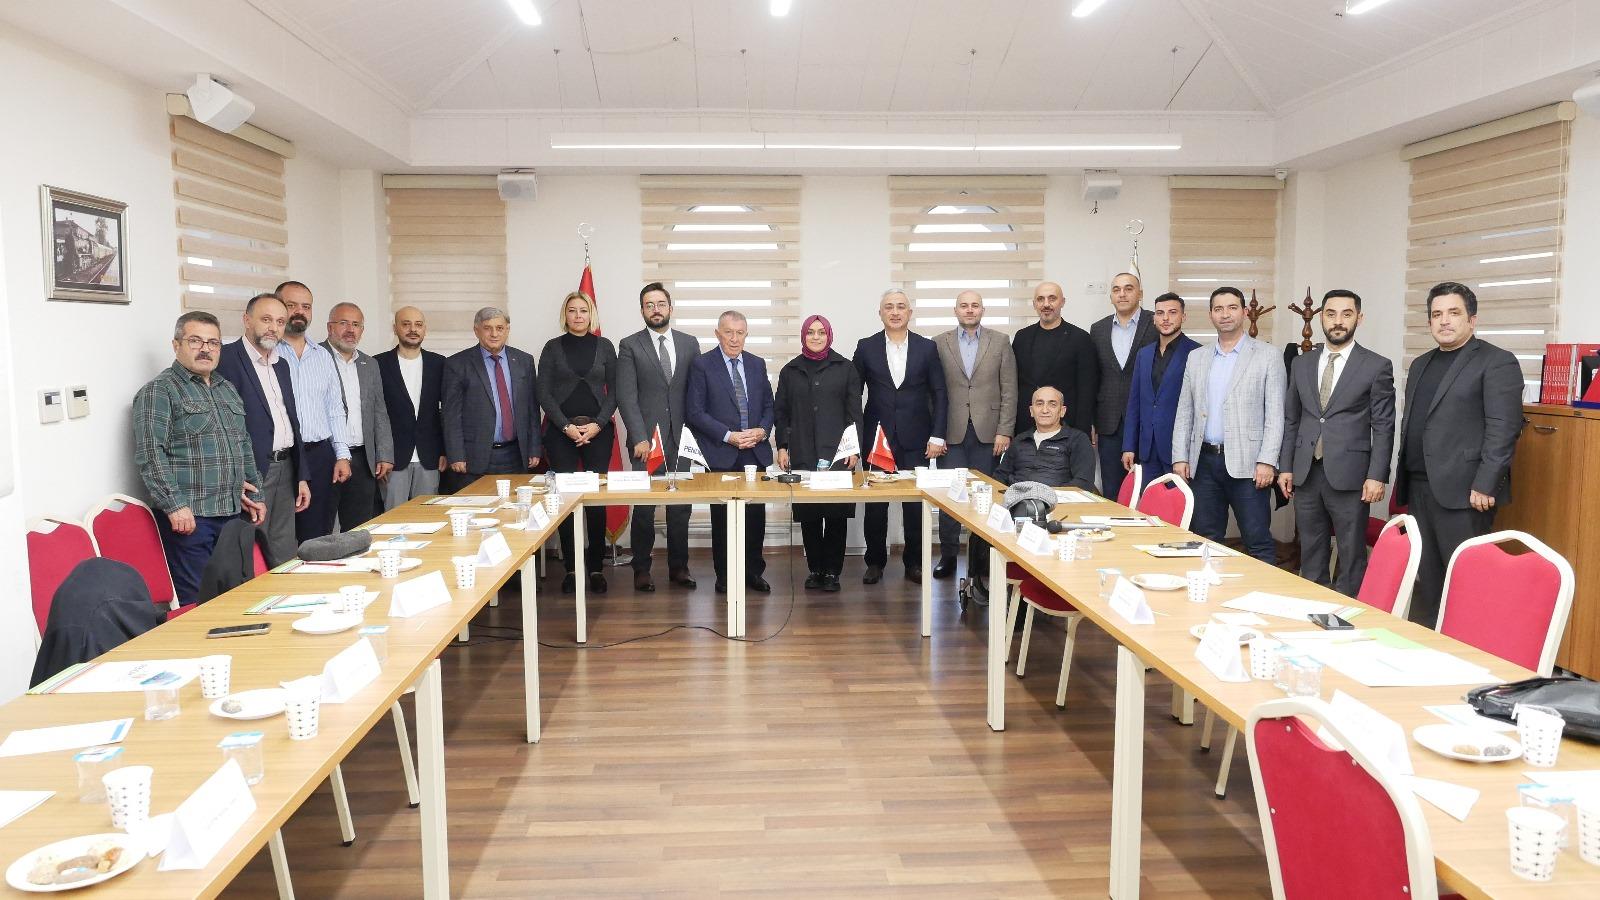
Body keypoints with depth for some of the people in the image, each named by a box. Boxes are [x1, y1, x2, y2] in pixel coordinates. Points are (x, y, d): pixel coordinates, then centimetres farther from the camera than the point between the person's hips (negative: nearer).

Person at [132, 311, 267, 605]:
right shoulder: (159, 391, -5)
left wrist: (253, 495, 18)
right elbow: (150, 454, -14)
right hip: (188, 516, -7)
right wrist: (175, 505, -19)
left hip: (232, 512, 7)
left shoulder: (227, 389, 19)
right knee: (195, 600, -5)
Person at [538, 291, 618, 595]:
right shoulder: (553, 347, 7)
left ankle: (596, 566, 6)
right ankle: (571, 567, 7)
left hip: (598, 430, 0)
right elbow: (544, 393, 2)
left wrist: (597, 425, -7)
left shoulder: (604, 346, 9)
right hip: (560, 431, 0)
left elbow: (614, 391, 6)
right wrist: (567, 426, -9)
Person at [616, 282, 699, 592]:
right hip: (647, 439, -2)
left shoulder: (689, 343, 10)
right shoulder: (630, 346, 1)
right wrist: (640, 438, -13)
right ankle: (642, 569, 13)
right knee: (644, 507, 1)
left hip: (681, 438, 3)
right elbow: (626, 396, -5)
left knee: (681, 506, 6)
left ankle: (678, 566, 17)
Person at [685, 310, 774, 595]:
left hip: (755, 452, 4)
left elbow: (768, 404, 16)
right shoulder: (702, 365, -2)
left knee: (756, 514, 5)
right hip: (721, 454, -4)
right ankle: (724, 574, 15)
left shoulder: (757, 364, 12)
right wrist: (729, 436, -13)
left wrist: (762, 430, -4)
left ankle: (753, 571, 19)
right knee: (723, 516, 4)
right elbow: (695, 412, -7)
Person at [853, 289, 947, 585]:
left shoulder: (927, 348, 4)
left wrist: (937, 436, -3)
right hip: (877, 438, 0)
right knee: (875, 504, 3)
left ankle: (914, 562, 15)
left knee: (915, 504, 3)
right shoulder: (866, 347, 4)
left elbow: (939, 394, 4)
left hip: (915, 439, 0)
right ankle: (875, 562, 16)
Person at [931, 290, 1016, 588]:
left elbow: (1009, 391, 4)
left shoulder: (1000, 342, 7)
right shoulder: (940, 343, 6)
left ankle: (980, 558, 14)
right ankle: (948, 555, 11)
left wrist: (1004, 431, -3)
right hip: (952, 432, 0)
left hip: (987, 431, 0)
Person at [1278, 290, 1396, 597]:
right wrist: (1286, 467, 8)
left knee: (1351, 556, 3)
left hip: (1348, 476, -4)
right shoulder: (1301, 364, 11)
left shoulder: (1377, 366, -1)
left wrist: (1377, 476, -9)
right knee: (1310, 554, 11)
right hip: (1305, 474, 4)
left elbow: (1383, 427, -3)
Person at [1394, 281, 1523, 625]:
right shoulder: (1421, 365, 19)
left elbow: (1503, 428, -12)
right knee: (1425, 575, 10)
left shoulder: (1497, 362, -4)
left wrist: (1485, 485, -18)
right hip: (1419, 487, 7)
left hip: (1463, 490, -7)